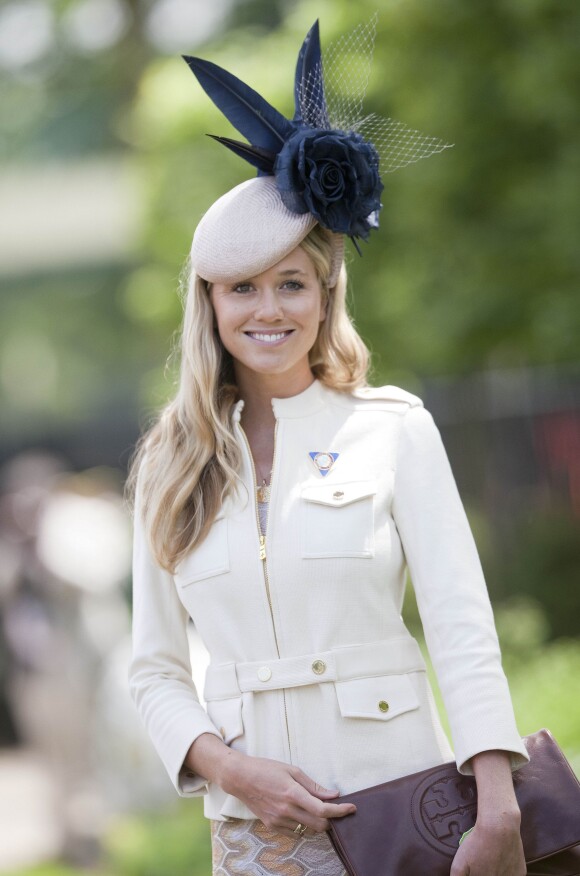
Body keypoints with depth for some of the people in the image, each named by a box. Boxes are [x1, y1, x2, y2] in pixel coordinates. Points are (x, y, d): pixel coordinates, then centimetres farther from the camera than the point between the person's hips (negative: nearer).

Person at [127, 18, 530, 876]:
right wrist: (234, 770, -10)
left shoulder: (393, 429, 1)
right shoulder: (174, 462, 8)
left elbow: (463, 628, -6)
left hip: (400, 803, -2)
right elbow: (155, 668, 8)